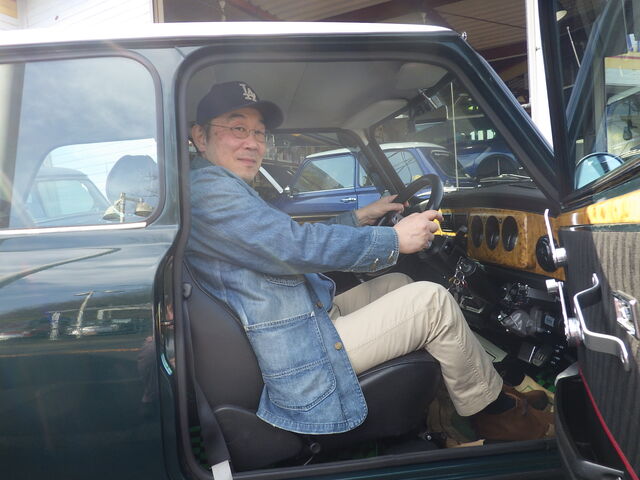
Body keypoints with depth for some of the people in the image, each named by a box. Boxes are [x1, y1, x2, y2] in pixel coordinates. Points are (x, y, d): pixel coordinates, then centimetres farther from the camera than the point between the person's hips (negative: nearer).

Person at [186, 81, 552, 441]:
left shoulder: (231, 192, 15)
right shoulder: (206, 188, -19)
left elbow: (293, 241, 22)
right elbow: (294, 247, -27)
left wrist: (360, 217, 19)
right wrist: (393, 239, -17)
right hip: (296, 362, -11)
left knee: (397, 284, 16)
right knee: (431, 300, -10)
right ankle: (493, 411, 12)